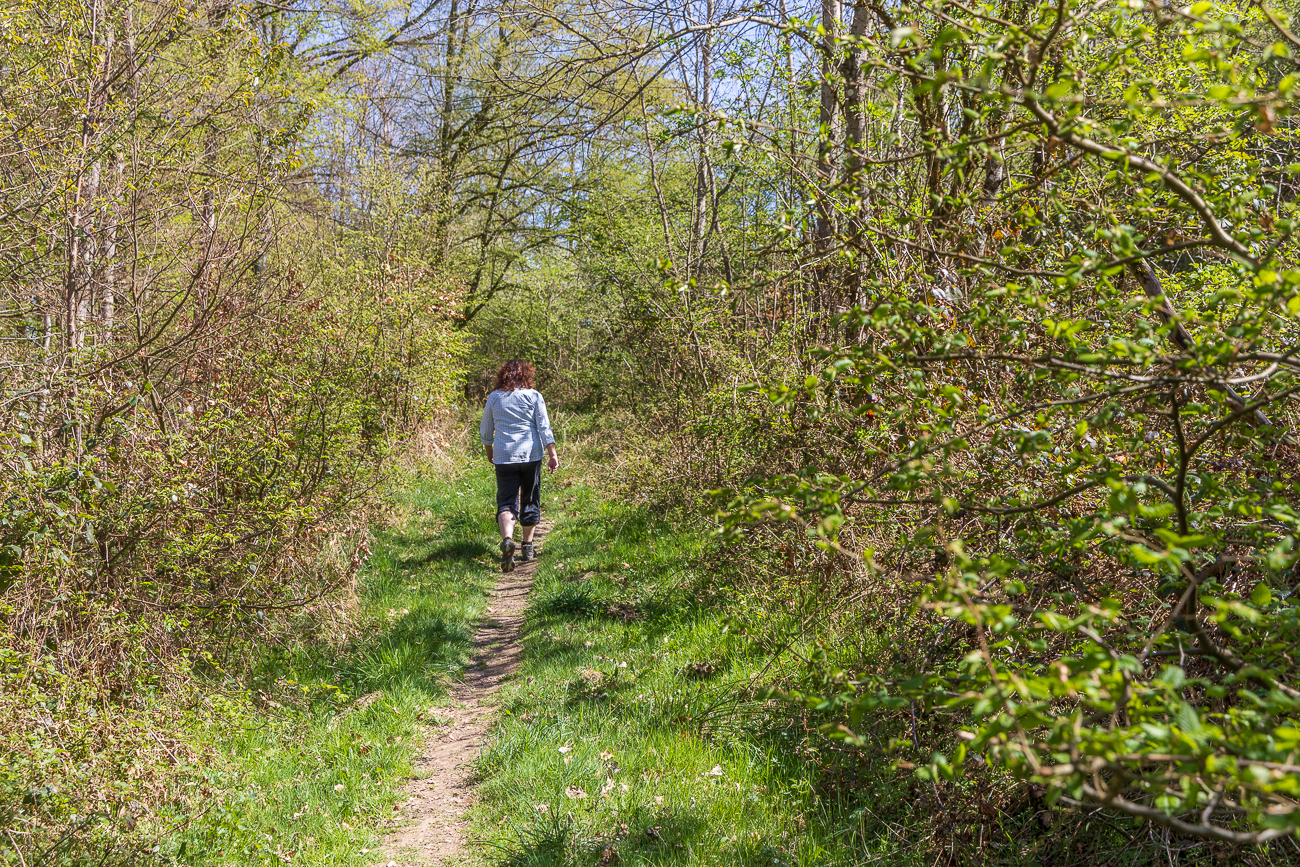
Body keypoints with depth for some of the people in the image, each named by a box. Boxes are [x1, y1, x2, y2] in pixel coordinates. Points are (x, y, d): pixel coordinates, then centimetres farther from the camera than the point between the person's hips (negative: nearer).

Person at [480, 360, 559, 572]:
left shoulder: (494, 397, 7)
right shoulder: (533, 396, 1)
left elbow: (485, 431, 14)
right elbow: (544, 428, -7)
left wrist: (489, 453, 29)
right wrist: (552, 454, -7)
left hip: (504, 457, 1)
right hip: (531, 455, 0)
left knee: (506, 501, -2)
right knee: (530, 499, 14)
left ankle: (507, 539, -28)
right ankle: (528, 546, 21)